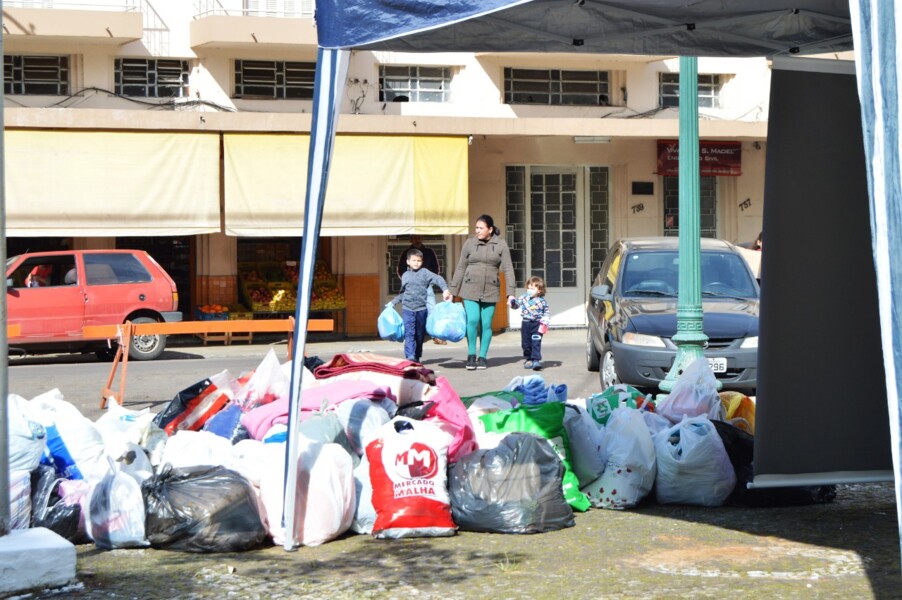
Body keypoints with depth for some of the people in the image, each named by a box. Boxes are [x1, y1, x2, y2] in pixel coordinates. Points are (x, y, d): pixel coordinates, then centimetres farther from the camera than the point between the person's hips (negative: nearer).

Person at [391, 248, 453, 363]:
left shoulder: (424, 273, 3)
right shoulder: (405, 275, 13)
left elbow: (438, 279, -7)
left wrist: (445, 290, -22)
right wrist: (393, 302, 28)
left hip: (421, 309, -1)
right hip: (407, 309, 1)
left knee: (420, 334, 8)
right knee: (409, 333, -13)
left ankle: (417, 357, 19)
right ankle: (410, 356, -21)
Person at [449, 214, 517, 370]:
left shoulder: (501, 245, 1)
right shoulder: (469, 243, 3)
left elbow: (508, 269, 0)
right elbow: (460, 268, 7)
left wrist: (510, 293, -7)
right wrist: (452, 291, 5)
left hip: (490, 291, 0)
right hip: (470, 289, 0)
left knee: (486, 324, 2)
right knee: (472, 320, -13)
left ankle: (483, 357, 13)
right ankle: (471, 355, 2)